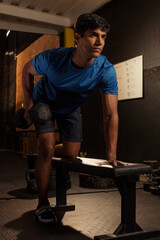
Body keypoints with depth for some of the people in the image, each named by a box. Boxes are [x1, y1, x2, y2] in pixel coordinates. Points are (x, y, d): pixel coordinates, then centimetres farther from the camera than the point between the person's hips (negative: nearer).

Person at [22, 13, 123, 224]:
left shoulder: (106, 71, -33)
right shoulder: (53, 58, -35)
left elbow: (111, 114, -35)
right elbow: (27, 71, -11)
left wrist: (112, 155, -41)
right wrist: (28, 102, -14)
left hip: (71, 107, 2)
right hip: (44, 102, -2)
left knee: (71, 155, 2)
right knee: (48, 147, -17)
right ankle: (42, 205, -2)